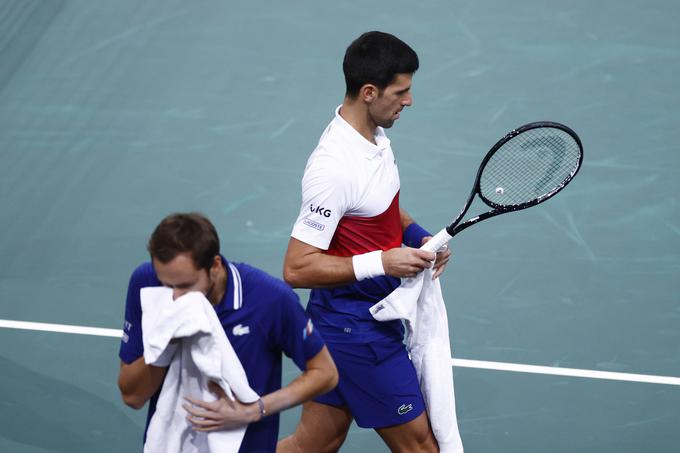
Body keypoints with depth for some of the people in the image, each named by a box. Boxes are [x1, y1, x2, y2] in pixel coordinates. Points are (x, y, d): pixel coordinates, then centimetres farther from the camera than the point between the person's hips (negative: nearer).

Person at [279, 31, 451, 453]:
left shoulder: (375, 135, 3)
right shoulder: (334, 168, -27)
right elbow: (297, 268, -25)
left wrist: (419, 237, 2)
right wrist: (381, 263, -26)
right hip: (357, 330, -9)